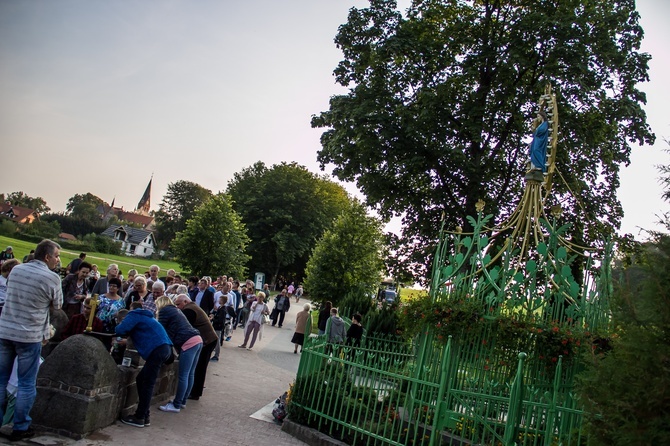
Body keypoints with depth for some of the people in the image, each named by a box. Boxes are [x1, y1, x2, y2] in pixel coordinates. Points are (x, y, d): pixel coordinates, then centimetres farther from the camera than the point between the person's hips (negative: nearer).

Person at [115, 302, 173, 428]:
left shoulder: (134, 314, 6)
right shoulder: (145, 316, 32)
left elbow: (121, 330, -7)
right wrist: (128, 340, 35)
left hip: (158, 350, -9)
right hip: (163, 348, 9)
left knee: (147, 384, -5)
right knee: (142, 380, 13)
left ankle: (139, 418, -2)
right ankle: (144, 415, 15)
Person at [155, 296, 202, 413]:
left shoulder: (164, 311, 3)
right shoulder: (175, 310, 27)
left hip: (188, 343, -9)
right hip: (197, 340, 9)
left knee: (183, 376, -4)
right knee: (189, 375, 13)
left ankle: (176, 405, 1)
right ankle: (182, 401, 22)